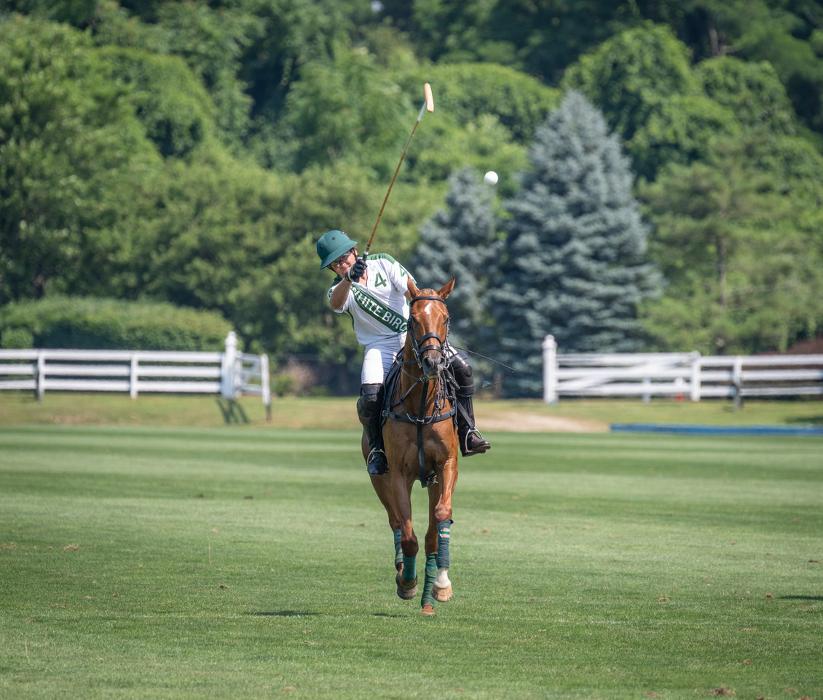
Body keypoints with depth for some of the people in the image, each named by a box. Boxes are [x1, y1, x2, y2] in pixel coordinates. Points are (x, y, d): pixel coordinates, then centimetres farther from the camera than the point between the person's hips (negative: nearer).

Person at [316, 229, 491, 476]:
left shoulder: (383, 263, 1)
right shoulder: (339, 288, -4)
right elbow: (335, 304, -30)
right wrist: (348, 279, -50)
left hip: (413, 335, 2)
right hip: (379, 347, -2)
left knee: (461, 367, -16)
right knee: (370, 396, -28)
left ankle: (466, 432, -6)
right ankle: (376, 448, -3)